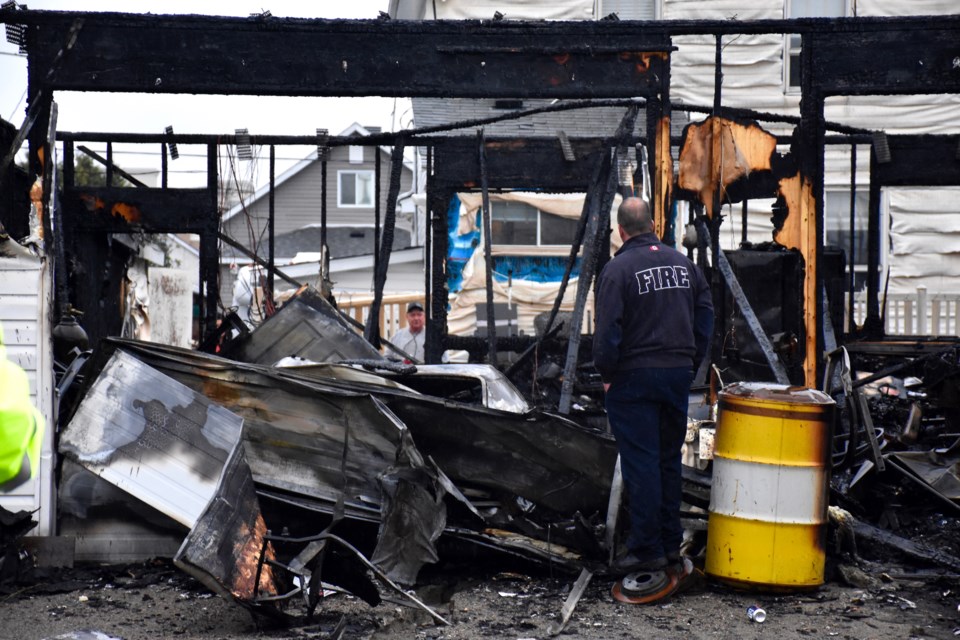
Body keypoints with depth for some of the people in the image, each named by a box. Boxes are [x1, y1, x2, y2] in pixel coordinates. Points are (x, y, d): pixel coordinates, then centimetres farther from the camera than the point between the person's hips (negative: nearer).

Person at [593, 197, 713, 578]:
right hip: (678, 374, 6)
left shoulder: (618, 268, -12)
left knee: (640, 464, -2)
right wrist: (691, 364, 15)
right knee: (669, 459, 15)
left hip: (634, 377, -6)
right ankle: (671, 543, 22)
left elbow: (607, 330, -17)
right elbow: (705, 314, 11)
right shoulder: (682, 263, 8)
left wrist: (606, 374, -6)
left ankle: (647, 550, 1)